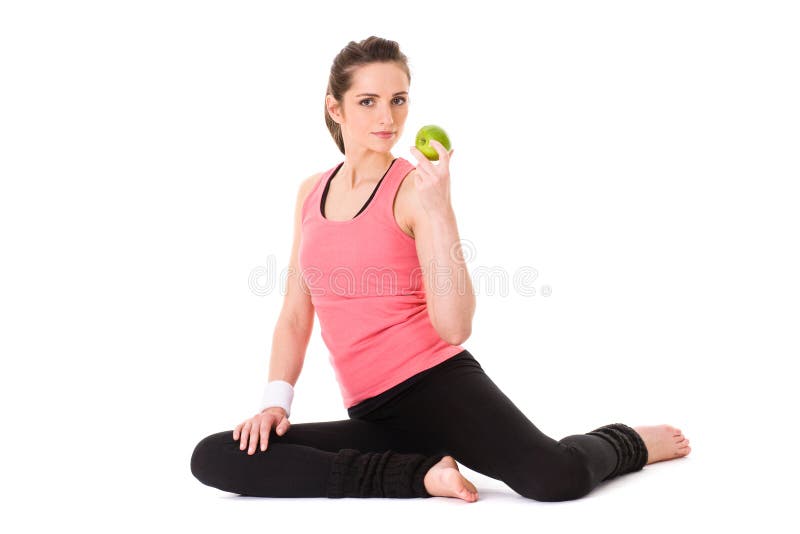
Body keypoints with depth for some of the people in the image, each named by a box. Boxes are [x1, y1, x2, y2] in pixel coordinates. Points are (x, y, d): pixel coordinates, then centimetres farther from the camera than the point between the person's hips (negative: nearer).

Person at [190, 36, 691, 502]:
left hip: (437, 383, -5)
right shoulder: (312, 192, 11)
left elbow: (455, 326, -17)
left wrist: (437, 208, -22)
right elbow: (296, 313, 16)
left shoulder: (415, 188, -7)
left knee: (556, 479, -29)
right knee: (214, 459, -13)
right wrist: (276, 401, 3)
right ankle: (424, 473, -10)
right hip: (373, 412, 5)